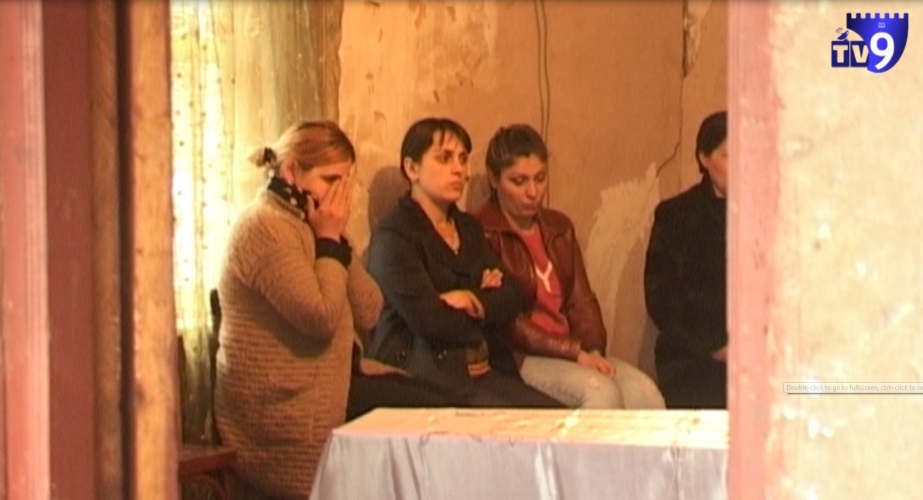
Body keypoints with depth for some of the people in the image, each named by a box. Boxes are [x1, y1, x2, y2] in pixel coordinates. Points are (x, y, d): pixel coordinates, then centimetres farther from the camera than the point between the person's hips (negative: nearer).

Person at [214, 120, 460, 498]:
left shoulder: (303, 225, 15)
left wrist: (336, 239, -3)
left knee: (436, 409, 3)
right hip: (281, 413, -9)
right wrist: (329, 240, -14)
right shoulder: (265, 228, -16)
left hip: (324, 383, 9)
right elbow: (322, 319, -25)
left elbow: (369, 314, 7)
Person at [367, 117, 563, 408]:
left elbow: (511, 302, 10)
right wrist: (485, 302, 1)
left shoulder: (468, 228, 18)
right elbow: (429, 321, -17)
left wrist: (473, 302, -12)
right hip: (427, 380, -8)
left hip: (484, 371, 8)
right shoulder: (394, 237, -6)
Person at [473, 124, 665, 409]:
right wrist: (575, 352, -15)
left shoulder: (559, 228, 20)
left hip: (571, 351, 7)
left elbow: (581, 300, 15)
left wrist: (594, 350, -6)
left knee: (644, 392, -21)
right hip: (516, 359, -7)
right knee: (601, 391, -31)